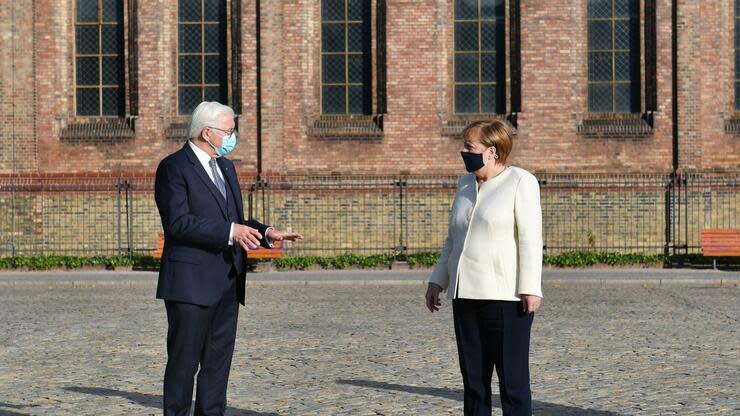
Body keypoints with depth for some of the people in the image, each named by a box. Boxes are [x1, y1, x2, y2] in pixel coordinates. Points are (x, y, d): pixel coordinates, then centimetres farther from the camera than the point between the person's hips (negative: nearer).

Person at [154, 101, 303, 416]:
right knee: (184, 363, -3)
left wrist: (266, 233, 8)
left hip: (227, 283, 8)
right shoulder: (174, 167, -7)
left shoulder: (226, 167, 19)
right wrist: (229, 232, -25)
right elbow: (178, 222, -19)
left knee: (218, 363, 10)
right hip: (192, 283, -8)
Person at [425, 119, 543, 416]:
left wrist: (530, 288, -17)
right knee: (473, 377, 9)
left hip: (506, 298, -7)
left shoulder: (520, 182, -4)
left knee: (512, 378, -5)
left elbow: (530, 239, -10)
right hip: (466, 295, 7)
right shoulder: (465, 185, 16)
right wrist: (438, 281, 16)